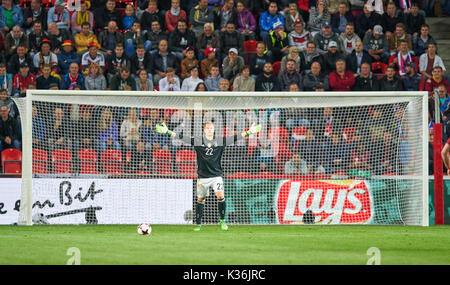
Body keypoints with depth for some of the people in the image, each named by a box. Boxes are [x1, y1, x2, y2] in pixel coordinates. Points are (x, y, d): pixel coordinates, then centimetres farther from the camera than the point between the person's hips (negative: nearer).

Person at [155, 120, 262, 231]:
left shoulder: (220, 140, 2)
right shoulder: (198, 141, 0)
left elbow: (235, 138, 0)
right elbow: (182, 138, -3)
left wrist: (249, 132, -7)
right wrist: (167, 132, -10)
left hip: (216, 175, -1)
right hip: (203, 176, 1)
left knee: (220, 195, -19)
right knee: (200, 199, 7)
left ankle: (222, 221, -5)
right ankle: (198, 225, 18)